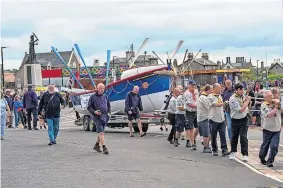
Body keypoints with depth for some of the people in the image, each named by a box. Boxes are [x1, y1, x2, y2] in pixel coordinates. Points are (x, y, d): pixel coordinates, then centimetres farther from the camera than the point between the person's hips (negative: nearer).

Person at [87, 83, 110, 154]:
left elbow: (109, 106, 22)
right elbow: (89, 107, -1)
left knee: (101, 132, 13)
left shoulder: (105, 96, 12)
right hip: (97, 117, -6)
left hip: (105, 117, 6)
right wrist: (94, 112, -17)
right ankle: (104, 147, -17)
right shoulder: (93, 97, -2)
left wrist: (109, 112, 6)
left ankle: (96, 145, 29)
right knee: (101, 132, -13)